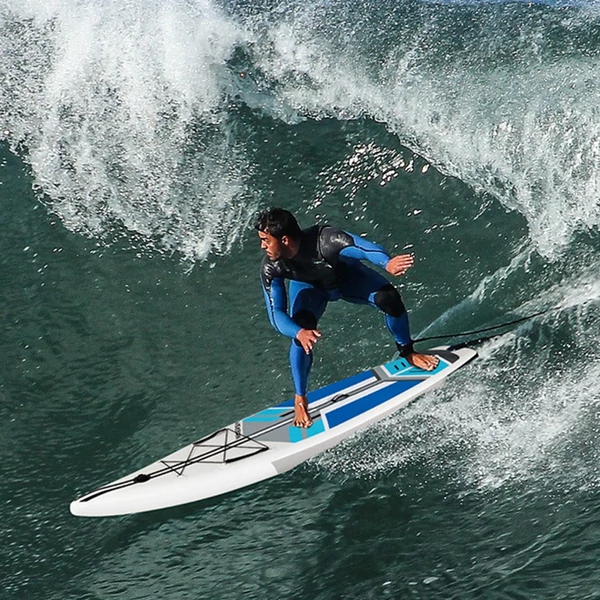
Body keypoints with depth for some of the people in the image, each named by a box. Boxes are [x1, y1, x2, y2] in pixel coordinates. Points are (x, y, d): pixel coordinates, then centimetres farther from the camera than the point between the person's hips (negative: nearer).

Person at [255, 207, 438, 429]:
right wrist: (299, 332, -56)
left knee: (388, 297, -23)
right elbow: (276, 313, -34)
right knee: (302, 335, -26)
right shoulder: (271, 268, -33)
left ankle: (408, 353, 5)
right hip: (309, 286, 1)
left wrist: (387, 262, -80)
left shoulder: (324, 239, -43)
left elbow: (363, 247, -57)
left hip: (346, 275, 0)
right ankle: (300, 399, -5)